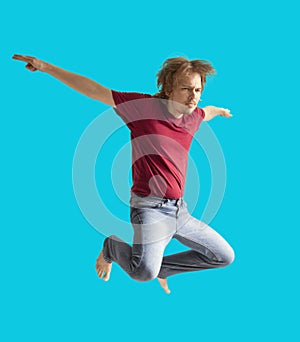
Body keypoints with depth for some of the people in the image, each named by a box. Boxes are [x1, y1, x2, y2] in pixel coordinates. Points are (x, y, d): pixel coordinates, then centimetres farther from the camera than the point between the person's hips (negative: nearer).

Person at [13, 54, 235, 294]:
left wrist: (220, 110, 56)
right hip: (150, 207, -7)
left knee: (225, 256, 13)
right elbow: (93, 90, -9)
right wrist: (46, 67, -9)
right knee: (144, 272, -29)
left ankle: (161, 268, 27)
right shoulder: (144, 106, -11)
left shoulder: (194, 117, 7)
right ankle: (113, 247, 6)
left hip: (180, 211, 7)